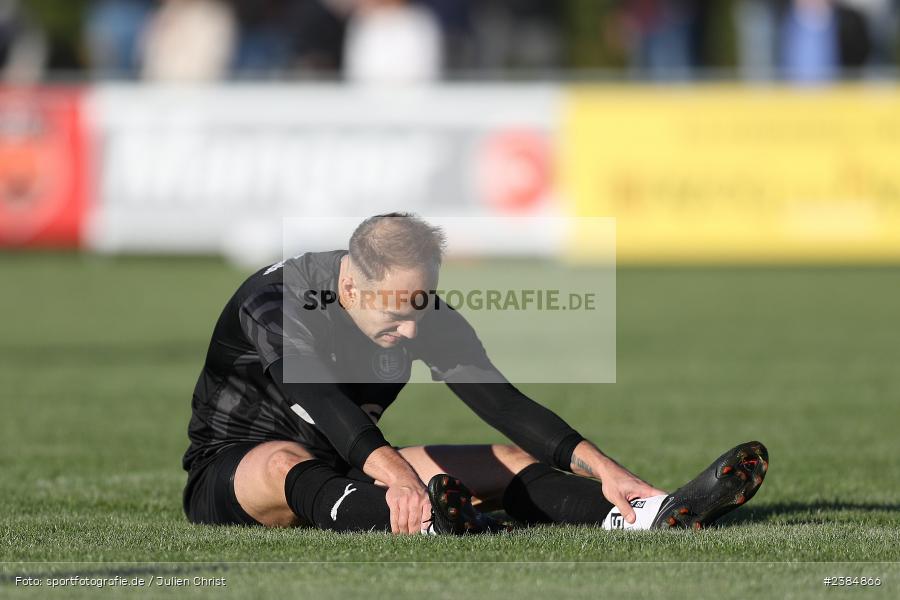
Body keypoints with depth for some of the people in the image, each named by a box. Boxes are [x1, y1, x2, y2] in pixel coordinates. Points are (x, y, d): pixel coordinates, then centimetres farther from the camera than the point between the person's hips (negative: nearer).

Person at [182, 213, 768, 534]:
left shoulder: (424, 316, -7)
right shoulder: (275, 299, -25)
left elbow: (501, 400, -12)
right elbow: (314, 393, -42)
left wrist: (602, 468, -26)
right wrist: (392, 470, -60)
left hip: (352, 471, 5)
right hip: (230, 473, -5)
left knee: (507, 460, -14)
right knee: (287, 463, -43)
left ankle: (651, 513, -38)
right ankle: (418, 524, -72)